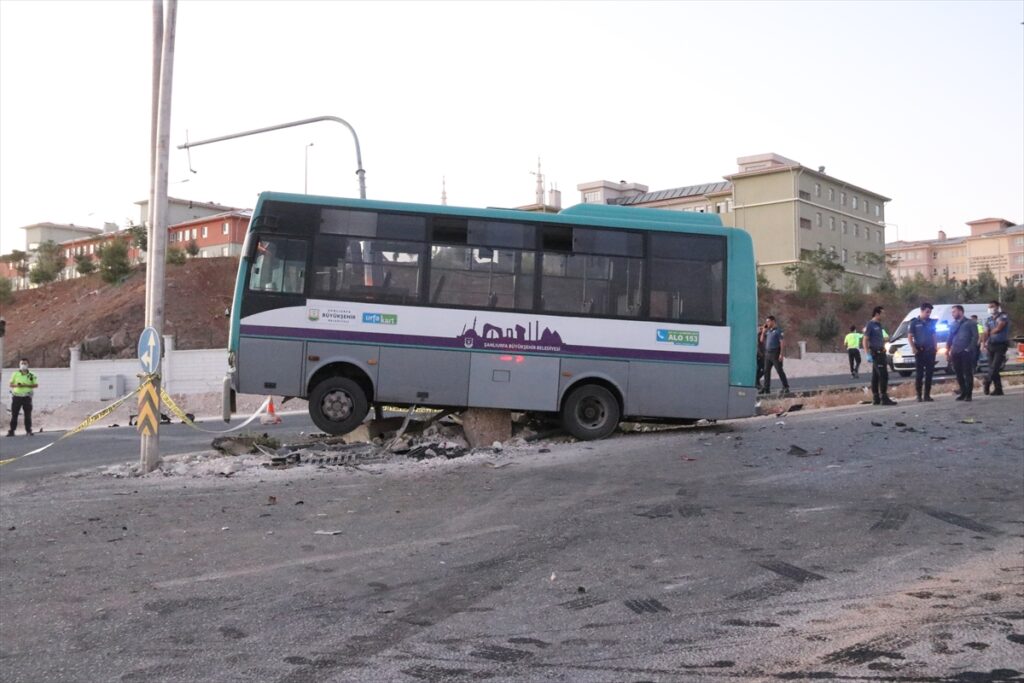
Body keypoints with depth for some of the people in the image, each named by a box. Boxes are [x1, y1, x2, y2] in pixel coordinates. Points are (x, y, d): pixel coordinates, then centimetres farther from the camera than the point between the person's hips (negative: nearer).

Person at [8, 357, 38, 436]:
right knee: (14, 414, 0)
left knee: (28, 415, 1)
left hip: (27, 396, 0)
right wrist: (16, 385, -15)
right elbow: (11, 384, 7)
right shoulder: (15, 374, 7)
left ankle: (28, 430, 7)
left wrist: (26, 385, -12)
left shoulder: (31, 375, 5)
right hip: (16, 396, 0)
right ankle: (11, 431, 3)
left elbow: (36, 385, 2)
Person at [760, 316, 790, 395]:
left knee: (779, 370, -6)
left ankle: (786, 387, -1)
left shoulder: (778, 330, -8)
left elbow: (782, 343, -14)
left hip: (775, 354, -8)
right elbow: (762, 339, 20)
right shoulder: (768, 331, 15)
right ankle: (766, 388, 10)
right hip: (767, 353, 8)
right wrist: (764, 330, 7)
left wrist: (781, 354, -21)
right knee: (766, 371, 6)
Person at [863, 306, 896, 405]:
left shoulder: (879, 325, 17)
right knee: (883, 375, -14)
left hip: (880, 353, 9)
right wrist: (868, 354, -21)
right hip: (875, 353, -9)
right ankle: (884, 398, -15)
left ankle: (876, 398, 12)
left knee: (875, 376, 10)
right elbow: (865, 340, -15)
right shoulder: (870, 325, -10)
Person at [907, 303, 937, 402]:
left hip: (930, 350, 4)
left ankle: (927, 395, 10)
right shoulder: (914, 322, -1)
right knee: (919, 374, -2)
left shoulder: (931, 322, 11)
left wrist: (935, 346, 4)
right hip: (920, 351, -4)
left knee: (929, 373, 4)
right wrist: (913, 348, -12)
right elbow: (909, 336, -2)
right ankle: (919, 396, 2)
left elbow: (933, 335, 16)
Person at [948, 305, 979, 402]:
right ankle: (963, 393, 14)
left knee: (968, 373, -4)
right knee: (959, 374, 6)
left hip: (966, 352, -5)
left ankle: (968, 394, -1)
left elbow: (975, 336, -6)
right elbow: (950, 338, 17)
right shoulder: (953, 324, 17)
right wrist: (948, 350, 6)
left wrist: (969, 348, -14)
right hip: (956, 353, 5)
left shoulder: (969, 323, 1)